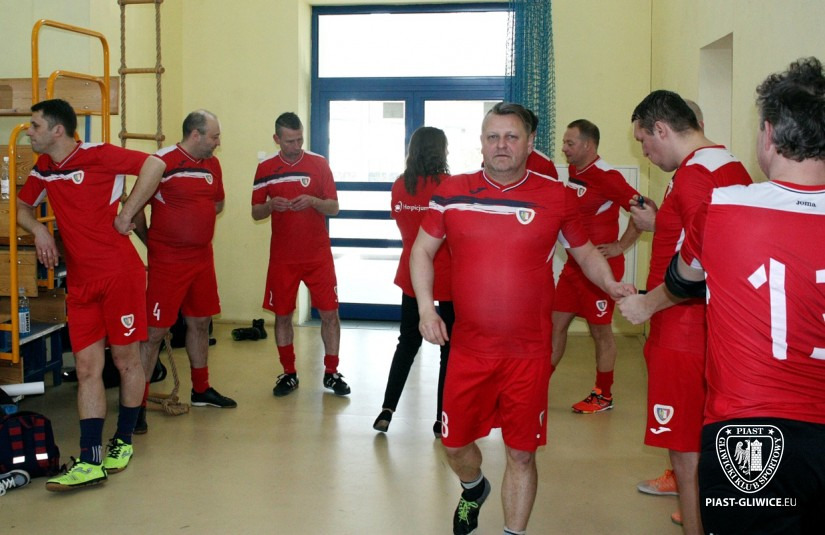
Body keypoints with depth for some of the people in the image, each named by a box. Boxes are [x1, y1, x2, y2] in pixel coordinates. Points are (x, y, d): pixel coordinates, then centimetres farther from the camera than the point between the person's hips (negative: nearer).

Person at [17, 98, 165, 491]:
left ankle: (123, 441, 23)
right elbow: (22, 206, 27)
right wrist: (37, 229, 5)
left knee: (126, 361, 6)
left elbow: (154, 165, -17)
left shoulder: (96, 155, -9)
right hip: (80, 282, 6)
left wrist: (126, 215, -14)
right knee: (87, 368, 1)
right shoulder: (43, 168, 12)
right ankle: (90, 463, 1)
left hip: (120, 273, -6)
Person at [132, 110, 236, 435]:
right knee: (154, 331, -5)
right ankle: (137, 404, 3)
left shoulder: (212, 164, 8)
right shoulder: (162, 162, -15)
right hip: (167, 262, -7)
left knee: (200, 322, 17)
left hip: (202, 258, 7)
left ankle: (201, 390, 33)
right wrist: (153, 242, 1)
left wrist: (193, 224, 9)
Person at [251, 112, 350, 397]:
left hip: (318, 255, -1)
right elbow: (255, 213, 7)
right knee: (282, 315, 6)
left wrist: (313, 201, -22)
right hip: (282, 257, 1)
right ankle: (289, 374, 20)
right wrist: (271, 205, -15)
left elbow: (334, 207, -2)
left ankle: (331, 372, 13)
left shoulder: (319, 164, 0)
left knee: (329, 313, -1)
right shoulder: (265, 169, 3)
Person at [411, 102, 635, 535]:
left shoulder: (557, 197, -2)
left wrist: (611, 285, -8)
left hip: (529, 353, -1)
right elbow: (422, 250, 9)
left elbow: (585, 252, 11)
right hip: (468, 349, 2)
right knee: (455, 443, 13)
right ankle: (474, 489, 49)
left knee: (521, 454, 6)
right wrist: (426, 307, -3)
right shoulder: (452, 192, 0)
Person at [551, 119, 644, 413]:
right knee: (556, 324, 9)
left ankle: (603, 395, 18)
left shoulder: (606, 176, -16)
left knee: (600, 331, 4)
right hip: (574, 264, 8)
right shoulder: (574, 172, 8)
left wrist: (620, 246, -16)